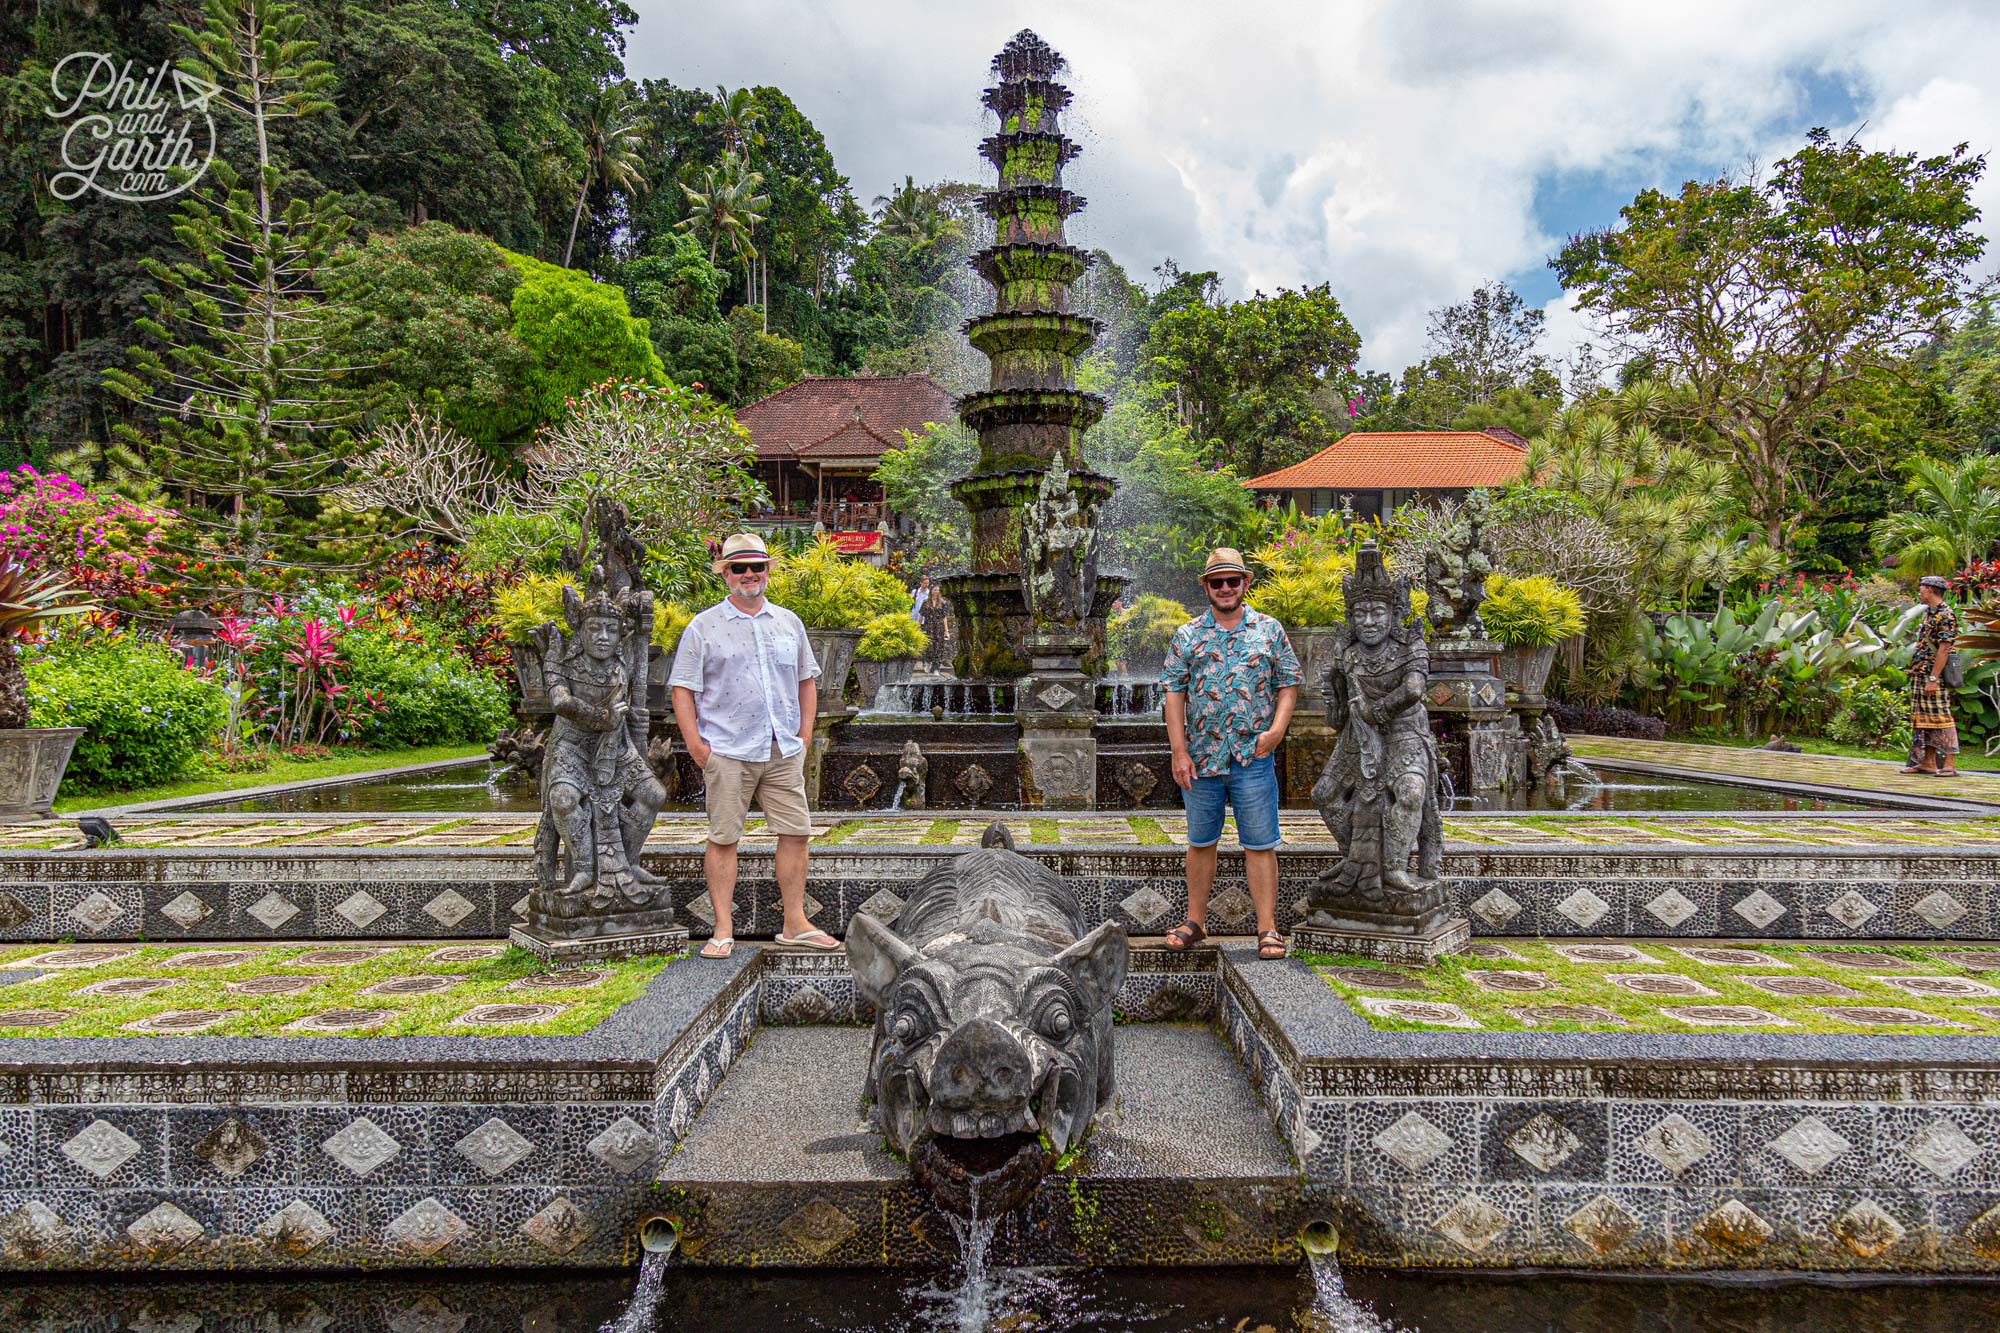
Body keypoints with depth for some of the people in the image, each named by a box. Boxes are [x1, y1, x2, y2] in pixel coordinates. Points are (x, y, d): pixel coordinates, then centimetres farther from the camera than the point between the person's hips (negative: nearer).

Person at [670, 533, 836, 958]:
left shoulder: (788, 622, 14)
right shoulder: (703, 627, 1)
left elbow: (806, 680, 21)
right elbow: (682, 688, -1)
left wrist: (804, 734, 11)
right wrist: (695, 744, -8)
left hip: (783, 752, 4)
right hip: (728, 752, -4)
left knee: (796, 832, 3)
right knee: (723, 838, -1)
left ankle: (795, 923, 14)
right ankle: (723, 929, 7)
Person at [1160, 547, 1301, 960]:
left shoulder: (1270, 631, 6)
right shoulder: (1187, 636, 6)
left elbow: (1288, 684, 7)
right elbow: (1174, 694, 2)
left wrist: (1277, 728, -10)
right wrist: (1179, 751, -6)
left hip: (1254, 757, -1)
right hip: (1200, 758, 1)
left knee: (1260, 844, 0)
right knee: (1200, 842, 12)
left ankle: (1267, 928, 7)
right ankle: (1194, 922, 23)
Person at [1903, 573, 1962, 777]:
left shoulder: (1946, 615, -13)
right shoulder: (1929, 614, 16)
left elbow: (1943, 649, -19)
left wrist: (1933, 678, -22)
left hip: (1935, 677, -10)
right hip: (1920, 676, 10)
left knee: (1940, 718, -8)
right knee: (1923, 719, 11)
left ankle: (1949, 764, -5)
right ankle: (1928, 762, 16)